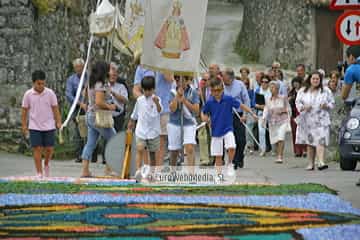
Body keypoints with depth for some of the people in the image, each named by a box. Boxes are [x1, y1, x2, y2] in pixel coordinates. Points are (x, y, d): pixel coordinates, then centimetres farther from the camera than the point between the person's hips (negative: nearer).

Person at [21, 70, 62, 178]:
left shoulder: (50, 93, -3)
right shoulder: (28, 94, -2)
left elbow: (55, 108, 2)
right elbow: (24, 110, 4)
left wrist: (58, 122, -4)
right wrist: (24, 125, 3)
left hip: (49, 126, 0)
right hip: (34, 127, 0)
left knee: (49, 149, 1)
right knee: (37, 149, -3)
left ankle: (46, 164, 31)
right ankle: (39, 173, 2)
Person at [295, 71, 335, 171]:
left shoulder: (326, 91, 7)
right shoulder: (303, 91, 10)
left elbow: (332, 103, 9)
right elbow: (298, 102, 8)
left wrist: (326, 106, -13)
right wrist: (303, 107, -13)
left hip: (321, 120, -2)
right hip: (307, 120, 2)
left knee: (320, 141, -17)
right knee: (309, 143, 7)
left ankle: (321, 162, -27)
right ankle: (311, 163, 16)